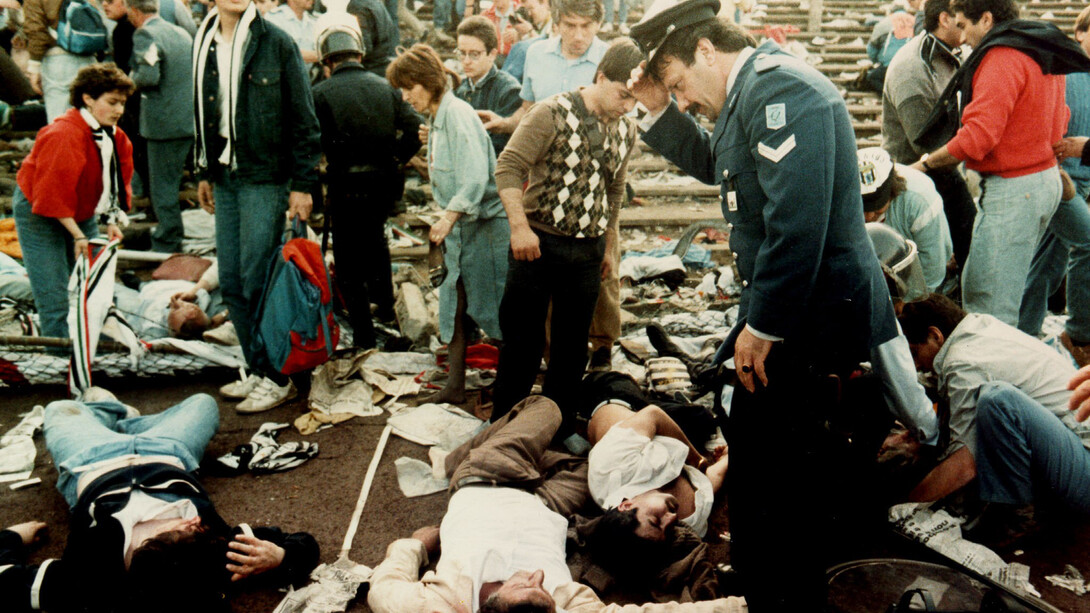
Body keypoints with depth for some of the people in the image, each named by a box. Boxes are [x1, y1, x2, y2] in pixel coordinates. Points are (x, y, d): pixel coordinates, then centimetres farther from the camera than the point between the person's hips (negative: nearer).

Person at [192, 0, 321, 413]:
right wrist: (204, 171, 19)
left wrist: (303, 184, -9)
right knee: (231, 283, 8)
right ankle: (257, 370, 22)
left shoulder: (276, 43, -7)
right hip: (225, 178, 6)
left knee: (257, 281, -6)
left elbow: (304, 119, -7)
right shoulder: (204, 44, 11)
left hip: (265, 179, -6)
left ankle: (278, 378, 8)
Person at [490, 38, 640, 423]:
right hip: (538, 243, -5)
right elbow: (509, 167, -13)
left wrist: (609, 247, 21)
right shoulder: (553, 113, -12)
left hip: (588, 251, 5)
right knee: (523, 340, 4)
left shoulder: (627, 131, 7)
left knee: (573, 346, 12)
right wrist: (519, 226, -21)